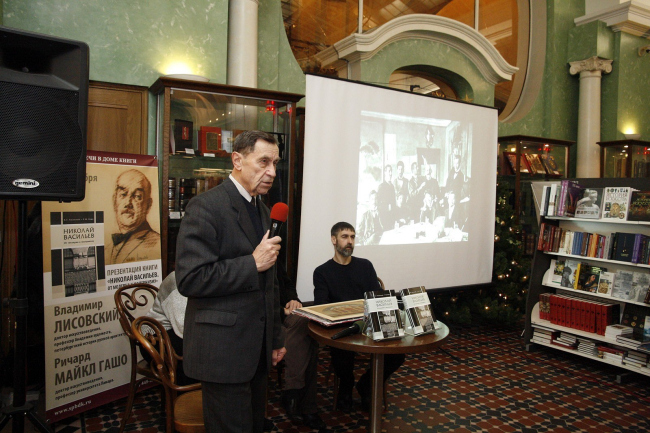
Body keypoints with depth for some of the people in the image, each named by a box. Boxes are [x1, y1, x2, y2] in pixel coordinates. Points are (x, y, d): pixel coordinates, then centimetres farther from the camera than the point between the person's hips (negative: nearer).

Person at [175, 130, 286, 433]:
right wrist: (252, 263, -20)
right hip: (223, 350, -8)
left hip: (257, 350, 8)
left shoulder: (263, 211, 13)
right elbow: (189, 279, -21)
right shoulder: (206, 207, -14)